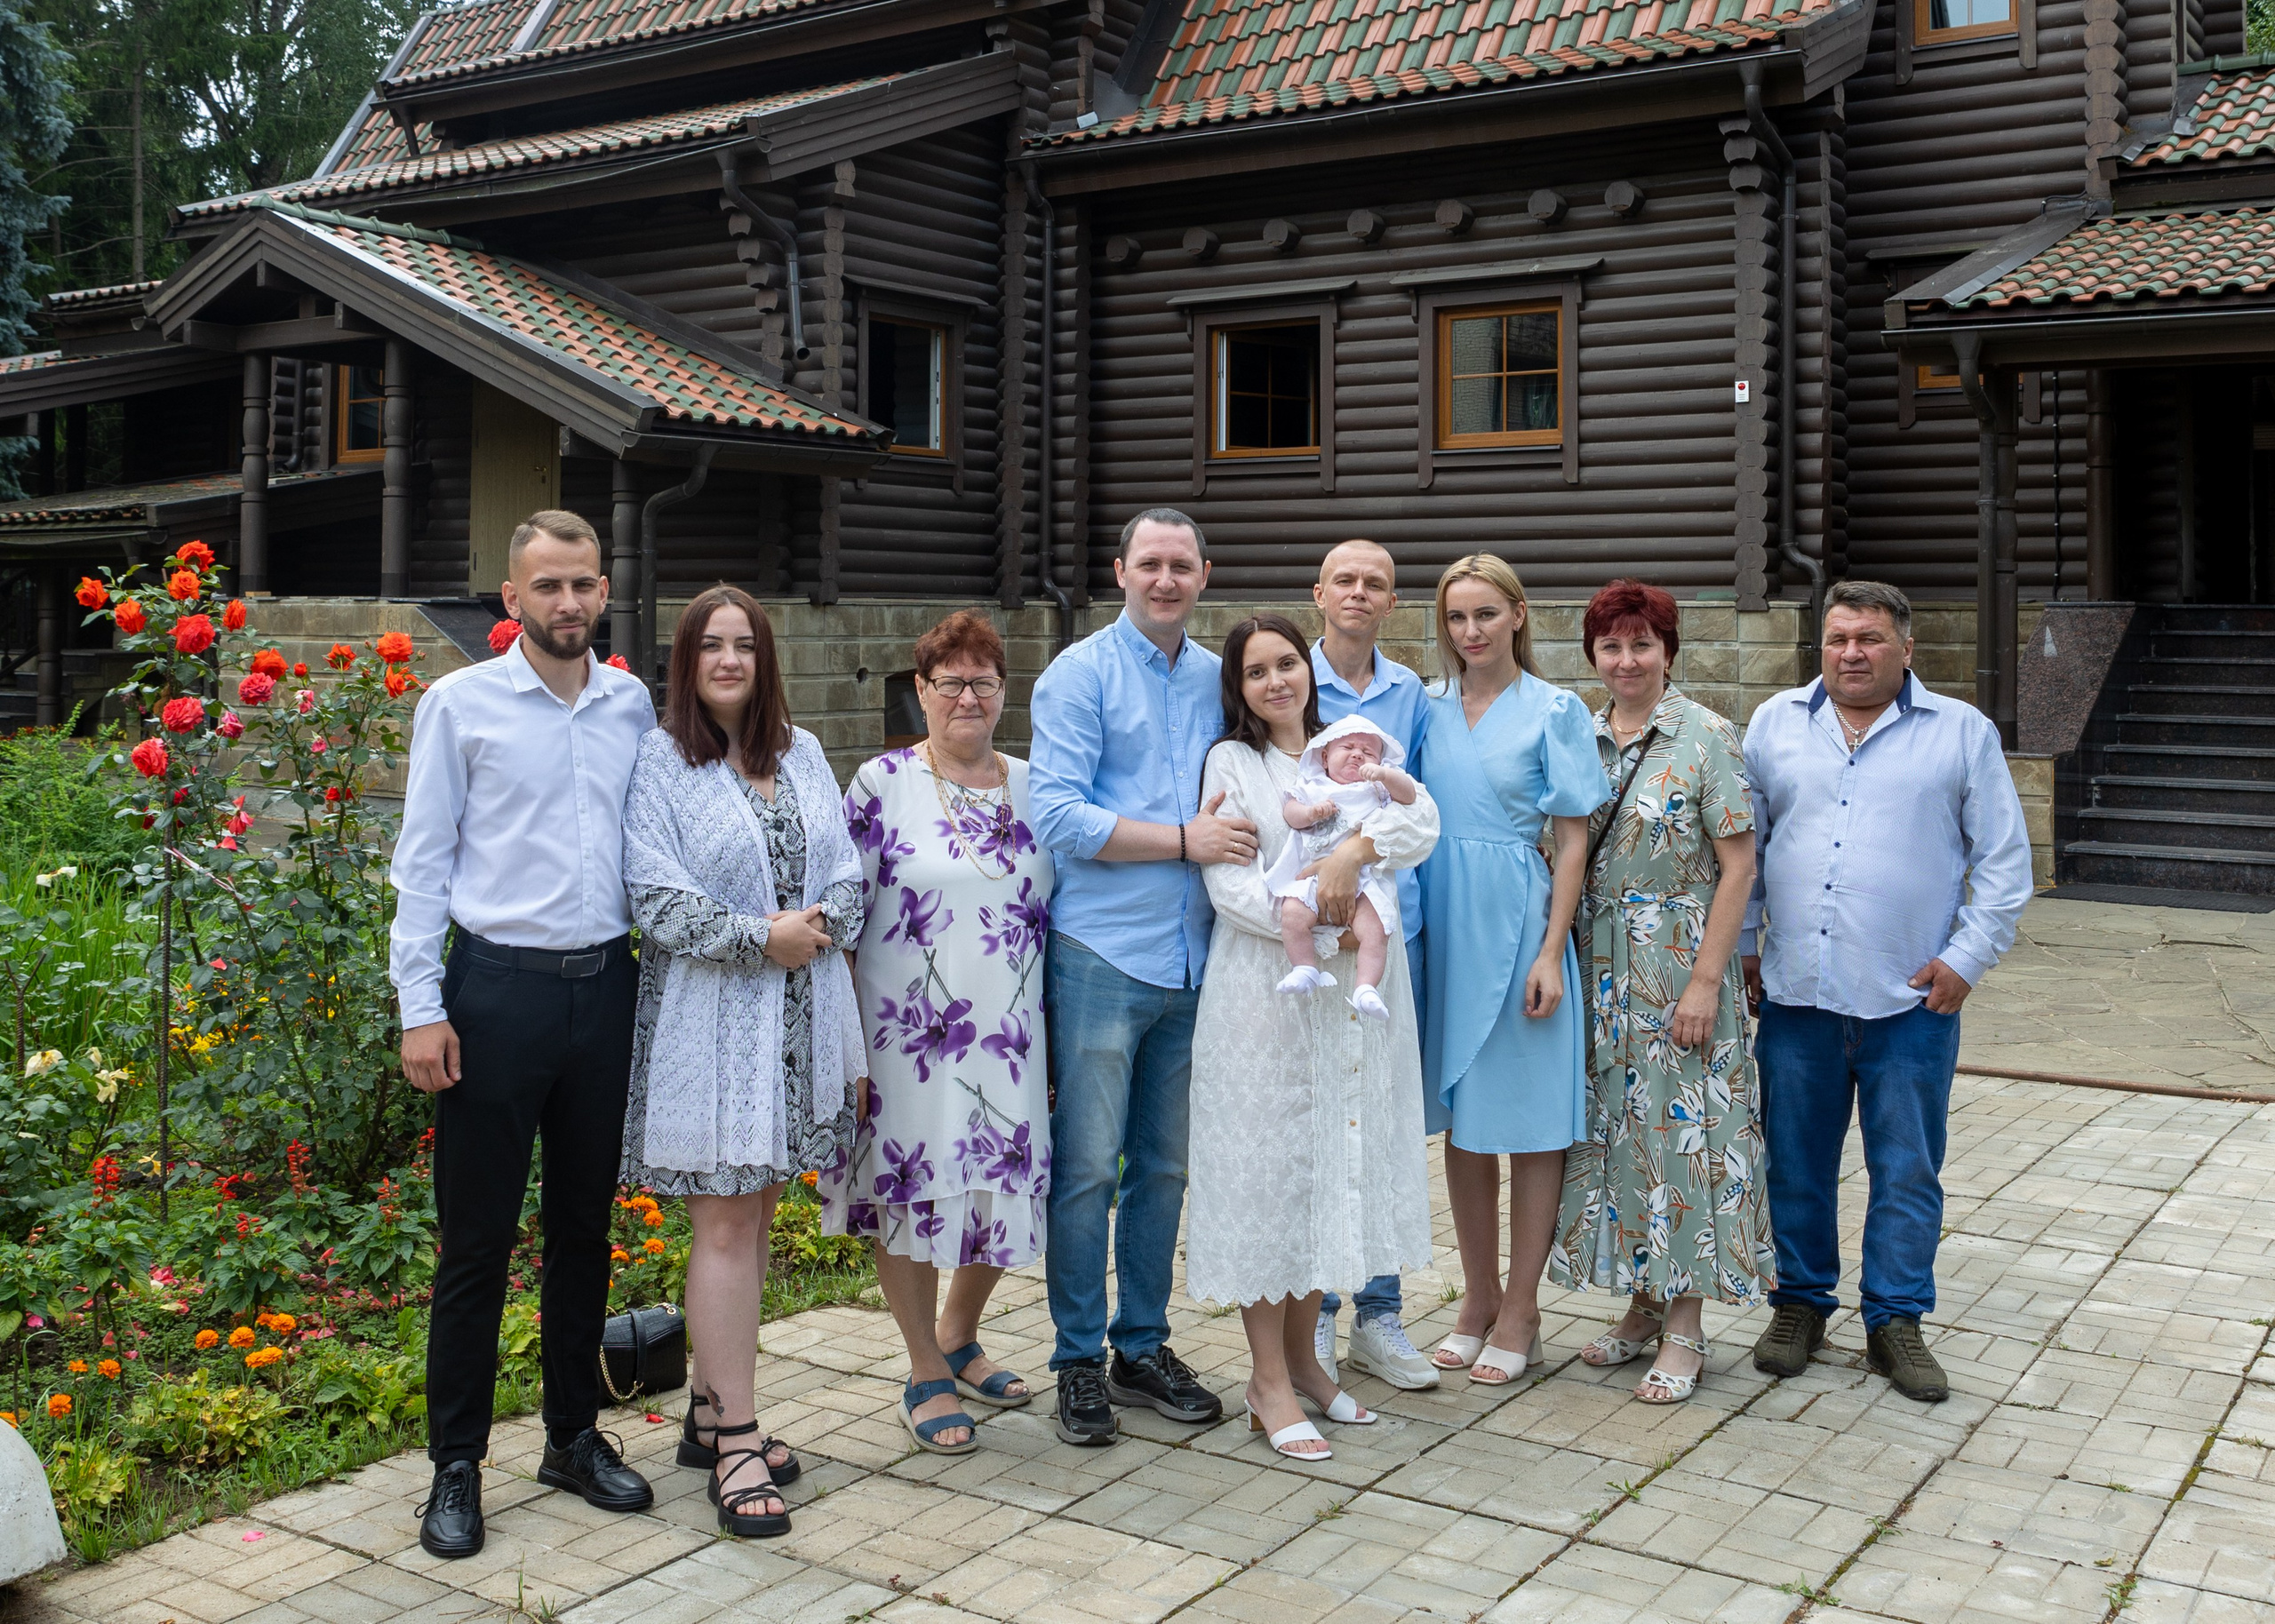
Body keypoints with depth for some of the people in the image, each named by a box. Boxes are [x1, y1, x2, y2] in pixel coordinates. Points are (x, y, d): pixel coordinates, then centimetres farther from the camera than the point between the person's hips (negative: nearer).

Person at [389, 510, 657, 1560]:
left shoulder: (634, 707, 7)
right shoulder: (460, 704, -2)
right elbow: (423, 862, -3)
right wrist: (420, 1007, -8)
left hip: (605, 989, 4)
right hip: (498, 989, -3)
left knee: (585, 1227, 13)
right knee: (478, 1237, 2)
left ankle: (575, 1436, 27)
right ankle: (456, 1465, 14)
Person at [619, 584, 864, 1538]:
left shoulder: (801, 753, 13)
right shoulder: (659, 762, -4)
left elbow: (846, 867, 10)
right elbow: (655, 894, -13)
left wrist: (819, 923, -10)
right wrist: (761, 936, -16)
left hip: (800, 1015, 6)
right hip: (710, 1018, -6)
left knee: (754, 1211, 11)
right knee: (725, 1223, -6)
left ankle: (710, 1411, 23)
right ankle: (736, 1442, -1)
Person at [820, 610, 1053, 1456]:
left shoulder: (1031, 788, 8)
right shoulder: (881, 784, -4)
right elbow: (841, 909, -4)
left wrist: (1058, 1034, 12)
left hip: (1008, 1032, 4)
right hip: (909, 1031, -4)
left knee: (1009, 1185, 8)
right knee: (910, 1188, 4)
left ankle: (958, 1335, 35)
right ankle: (926, 1375, 22)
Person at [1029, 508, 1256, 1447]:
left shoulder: (1217, 680, 14)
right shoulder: (1080, 676, -3)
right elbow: (1057, 814, -13)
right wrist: (1184, 840, -15)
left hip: (1191, 956, 6)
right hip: (1102, 954, -5)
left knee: (1165, 1165, 12)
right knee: (1088, 1165, -2)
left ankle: (1143, 1345, 24)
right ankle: (1079, 1360, 11)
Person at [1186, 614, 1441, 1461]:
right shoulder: (1231, 763, 0)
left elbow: (1421, 831, -2)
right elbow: (1230, 887, -10)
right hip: (1265, 987, -4)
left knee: (1334, 1158, 9)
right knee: (1267, 1165, -2)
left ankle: (1302, 1354, 22)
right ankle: (1269, 1379, 6)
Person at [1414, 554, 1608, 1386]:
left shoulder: (1553, 711, -2)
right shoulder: (1430, 710, 9)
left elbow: (1573, 841, -4)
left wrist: (1551, 953, -11)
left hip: (1517, 923, -4)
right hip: (1443, 925, 4)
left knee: (1527, 1121, 3)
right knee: (1462, 1119, 11)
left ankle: (1519, 1314, 14)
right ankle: (1478, 1300, 23)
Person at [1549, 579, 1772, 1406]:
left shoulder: (1706, 736, -7)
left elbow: (1738, 864, -10)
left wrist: (1706, 979, -15)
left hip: (1679, 961, -5)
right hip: (1600, 966, 5)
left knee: (1681, 1125, -2)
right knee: (1613, 1122, 9)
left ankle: (1684, 1328, 8)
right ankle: (1643, 1302, 22)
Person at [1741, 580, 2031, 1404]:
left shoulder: (1962, 732, 4)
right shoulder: (1776, 723, 9)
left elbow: (2003, 859, 3)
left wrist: (1966, 957, -5)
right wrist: (1740, 944, 8)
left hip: (1911, 998, -1)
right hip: (1796, 992, 2)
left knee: (1907, 1171, 5)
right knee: (1796, 1162, 10)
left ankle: (1896, 1319, 18)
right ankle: (1800, 1301, 25)